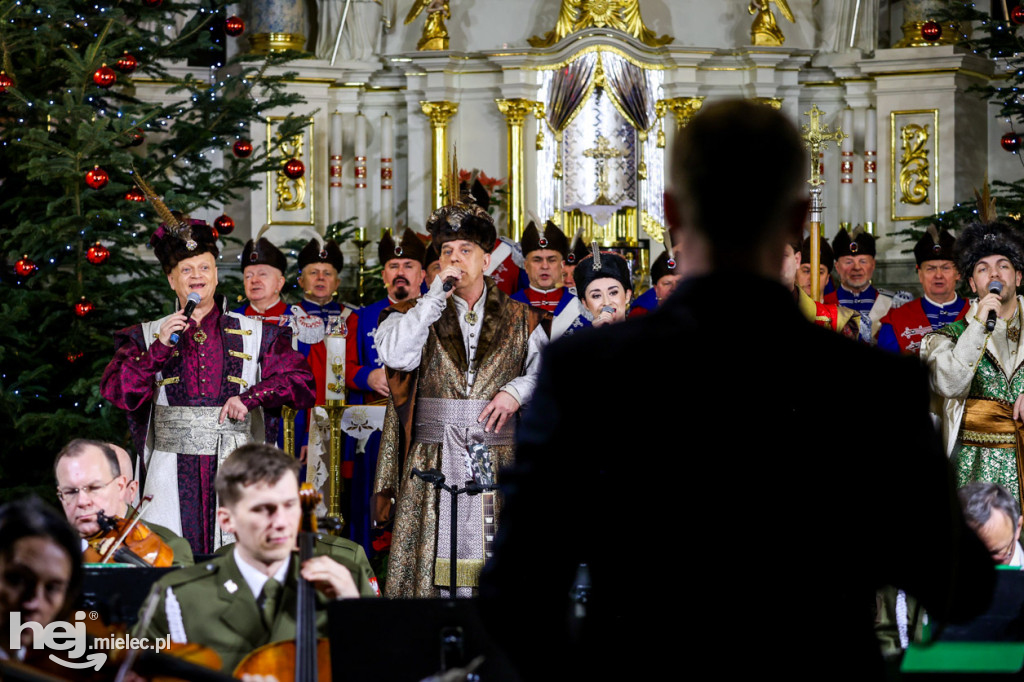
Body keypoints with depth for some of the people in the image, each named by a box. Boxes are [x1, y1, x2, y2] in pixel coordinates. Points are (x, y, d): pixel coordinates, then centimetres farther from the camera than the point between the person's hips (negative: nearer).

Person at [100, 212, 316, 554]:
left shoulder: (254, 334, 11)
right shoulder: (148, 336, 12)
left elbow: (301, 382, 6)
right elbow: (117, 392, 1)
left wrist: (251, 396, -8)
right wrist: (159, 347, -9)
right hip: (172, 471, 0)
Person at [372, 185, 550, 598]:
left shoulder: (519, 320, 11)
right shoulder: (418, 313, 9)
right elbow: (395, 355, -9)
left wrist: (517, 390, -10)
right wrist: (436, 297, -9)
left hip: (498, 462, 0)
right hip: (433, 463, 0)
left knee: (492, 560, -4)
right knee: (433, 559, -5)